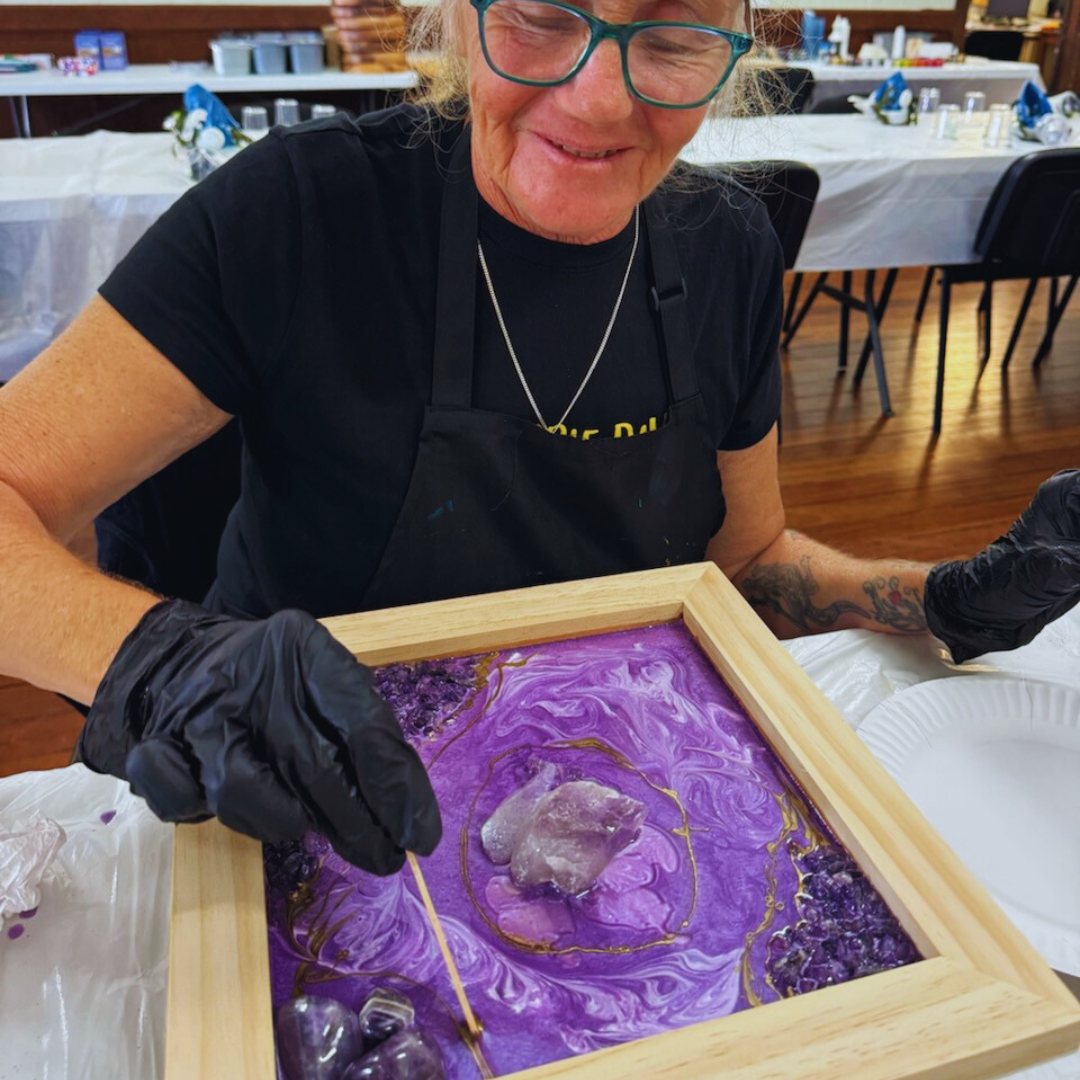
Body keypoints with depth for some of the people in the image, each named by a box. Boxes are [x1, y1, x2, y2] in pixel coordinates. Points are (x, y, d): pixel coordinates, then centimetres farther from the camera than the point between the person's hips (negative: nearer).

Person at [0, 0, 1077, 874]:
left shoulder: (727, 250, -6)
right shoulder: (303, 211, -20)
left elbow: (743, 560, 6)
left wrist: (951, 599, -10)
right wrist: (157, 656, -40)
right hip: (327, 833, -2)